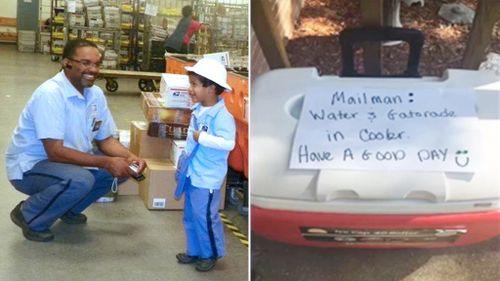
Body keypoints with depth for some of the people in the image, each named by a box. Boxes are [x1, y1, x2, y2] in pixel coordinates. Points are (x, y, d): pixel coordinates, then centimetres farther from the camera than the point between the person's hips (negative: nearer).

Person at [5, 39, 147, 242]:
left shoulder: (96, 94, -3)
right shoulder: (50, 94, -27)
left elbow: (105, 139, 6)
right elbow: (55, 152, -31)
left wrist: (130, 157, -15)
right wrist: (106, 162, -33)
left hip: (68, 161, 8)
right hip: (29, 166, -8)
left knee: (121, 168, -5)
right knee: (80, 180, -34)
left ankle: (67, 209, 13)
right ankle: (29, 216, -7)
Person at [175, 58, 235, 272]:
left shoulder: (222, 116, -21)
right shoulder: (198, 110, 5)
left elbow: (228, 143, -29)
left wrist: (201, 138, -26)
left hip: (207, 177, -9)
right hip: (192, 173, 9)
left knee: (205, 217, 1)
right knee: (190, 216, 18)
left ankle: (211, 254, 19)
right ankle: (194, 251, 32)